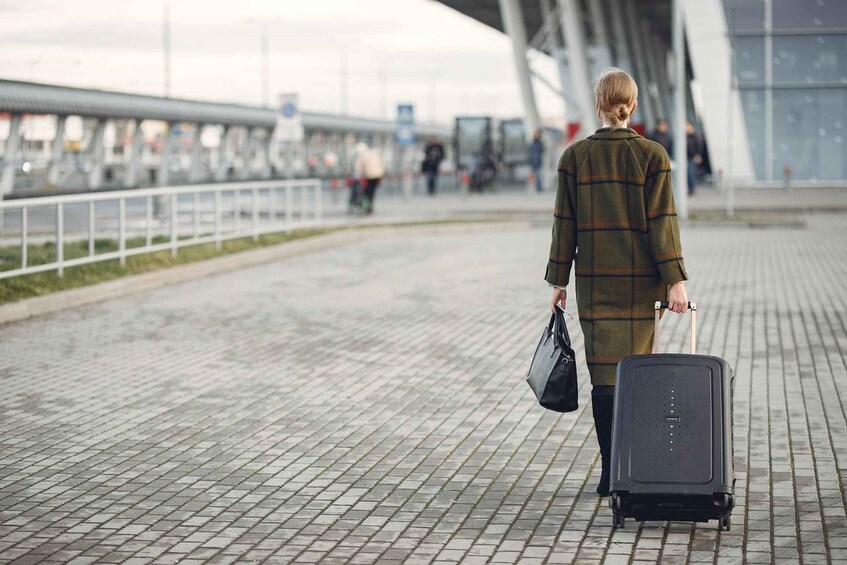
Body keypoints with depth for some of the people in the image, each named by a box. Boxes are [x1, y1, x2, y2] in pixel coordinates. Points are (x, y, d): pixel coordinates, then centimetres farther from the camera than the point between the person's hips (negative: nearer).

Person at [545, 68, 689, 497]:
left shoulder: (575, 157, -1)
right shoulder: (652, 155, -5)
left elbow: (565, 222, 1)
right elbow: (661, 220, -9)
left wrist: (558, 280, 7)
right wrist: (675, 280, -8)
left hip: (593, 280, 1)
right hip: (640, 281, -1)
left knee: (604, 372, 4)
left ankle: (610, 470, 1)